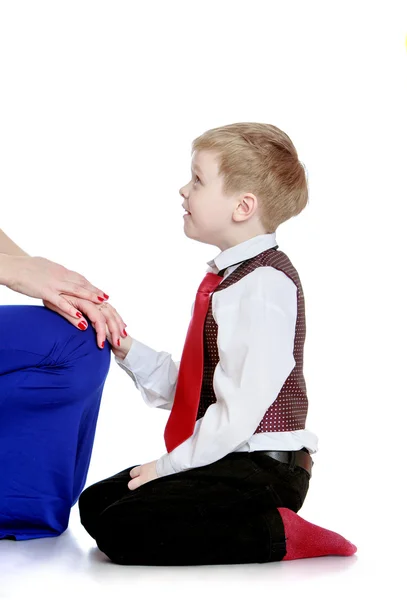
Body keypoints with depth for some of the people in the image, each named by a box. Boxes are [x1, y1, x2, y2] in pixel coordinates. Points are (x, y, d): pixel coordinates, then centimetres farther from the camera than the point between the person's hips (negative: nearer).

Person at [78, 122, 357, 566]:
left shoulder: (266, 284, -17)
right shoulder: (226, 278, 15)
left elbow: (241, 408, -22)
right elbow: (188, 388, 13)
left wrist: (172, 464, -15)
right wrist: (128, 351, 2)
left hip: (261, 467, -10)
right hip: (221, 460, 10)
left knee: (123, 530, -21)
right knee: (95, 503, 8)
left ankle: (277, 532, -12)